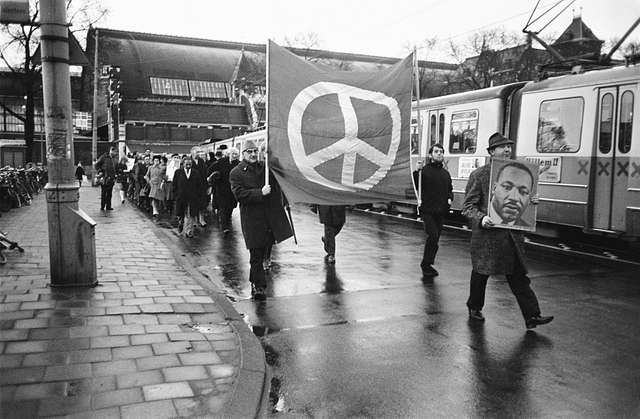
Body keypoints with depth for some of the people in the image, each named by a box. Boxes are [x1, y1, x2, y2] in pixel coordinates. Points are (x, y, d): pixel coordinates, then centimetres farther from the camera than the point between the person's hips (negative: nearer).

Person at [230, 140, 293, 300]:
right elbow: (240, 194, -13)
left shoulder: (266, 167, 15)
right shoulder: (236, 173, 0)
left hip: (271, 216, 4)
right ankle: (259, 286, 9)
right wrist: (260, 193, -19)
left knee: (261, 252, 10)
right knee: (256, 254, -2)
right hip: (252, 219, -4)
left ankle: (255, 283, 32)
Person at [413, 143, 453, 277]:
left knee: (435, 238, 9)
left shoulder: (445, 173, 13)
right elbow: (416, 186, -15)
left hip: (441, 212, 6)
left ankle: (427, 265, 22)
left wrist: (449, 198, 4)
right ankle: (426, 264, -1)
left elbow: (450, 189, 24)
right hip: (427, 210, -6)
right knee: (433, 235, -17)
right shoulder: (425, 170, -5)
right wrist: (417, 172, -29)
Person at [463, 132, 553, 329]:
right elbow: (468, 206, -8)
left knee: (519, 276, 3)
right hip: (487, 234, -4)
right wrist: (481, 218, -26)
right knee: (481, 273, 11)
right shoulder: (479, 175, -5)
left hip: (512, 234, 4)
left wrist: (531, 201, -2)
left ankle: (532, 316, 5)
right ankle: (474, 308, 31)